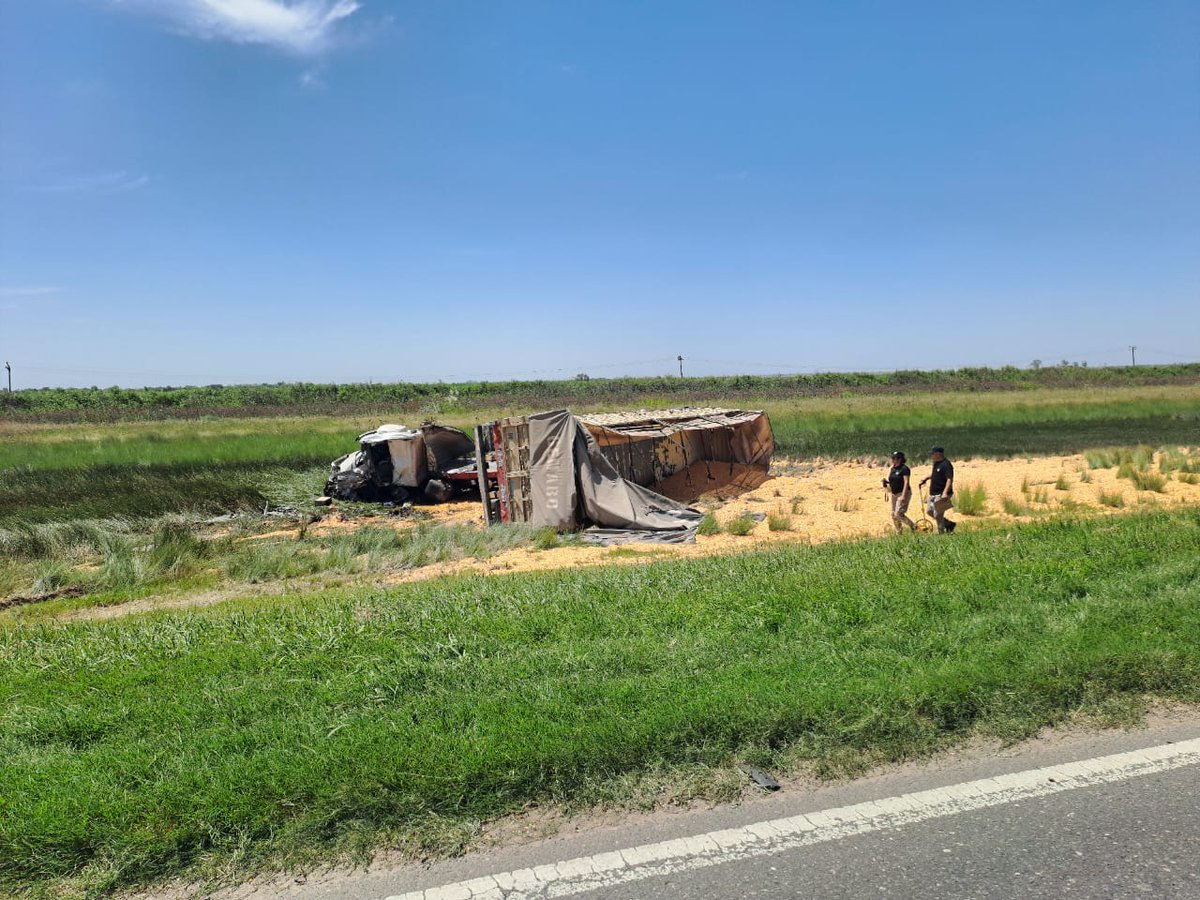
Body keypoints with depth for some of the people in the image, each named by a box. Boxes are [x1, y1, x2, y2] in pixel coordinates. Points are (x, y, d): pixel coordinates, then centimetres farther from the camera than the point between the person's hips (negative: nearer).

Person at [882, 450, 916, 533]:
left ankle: (913, 526, 3)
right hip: (894, 494, 9)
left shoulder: (904, 469, -13)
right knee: (893, 515, 9)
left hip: (903, 493, -9)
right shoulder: (893, 468, 11)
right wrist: (886, 482, -2)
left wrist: (903, 496, -26)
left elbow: (906, 482, -19)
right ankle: (898, 532, 21)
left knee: (898, 514, -15)